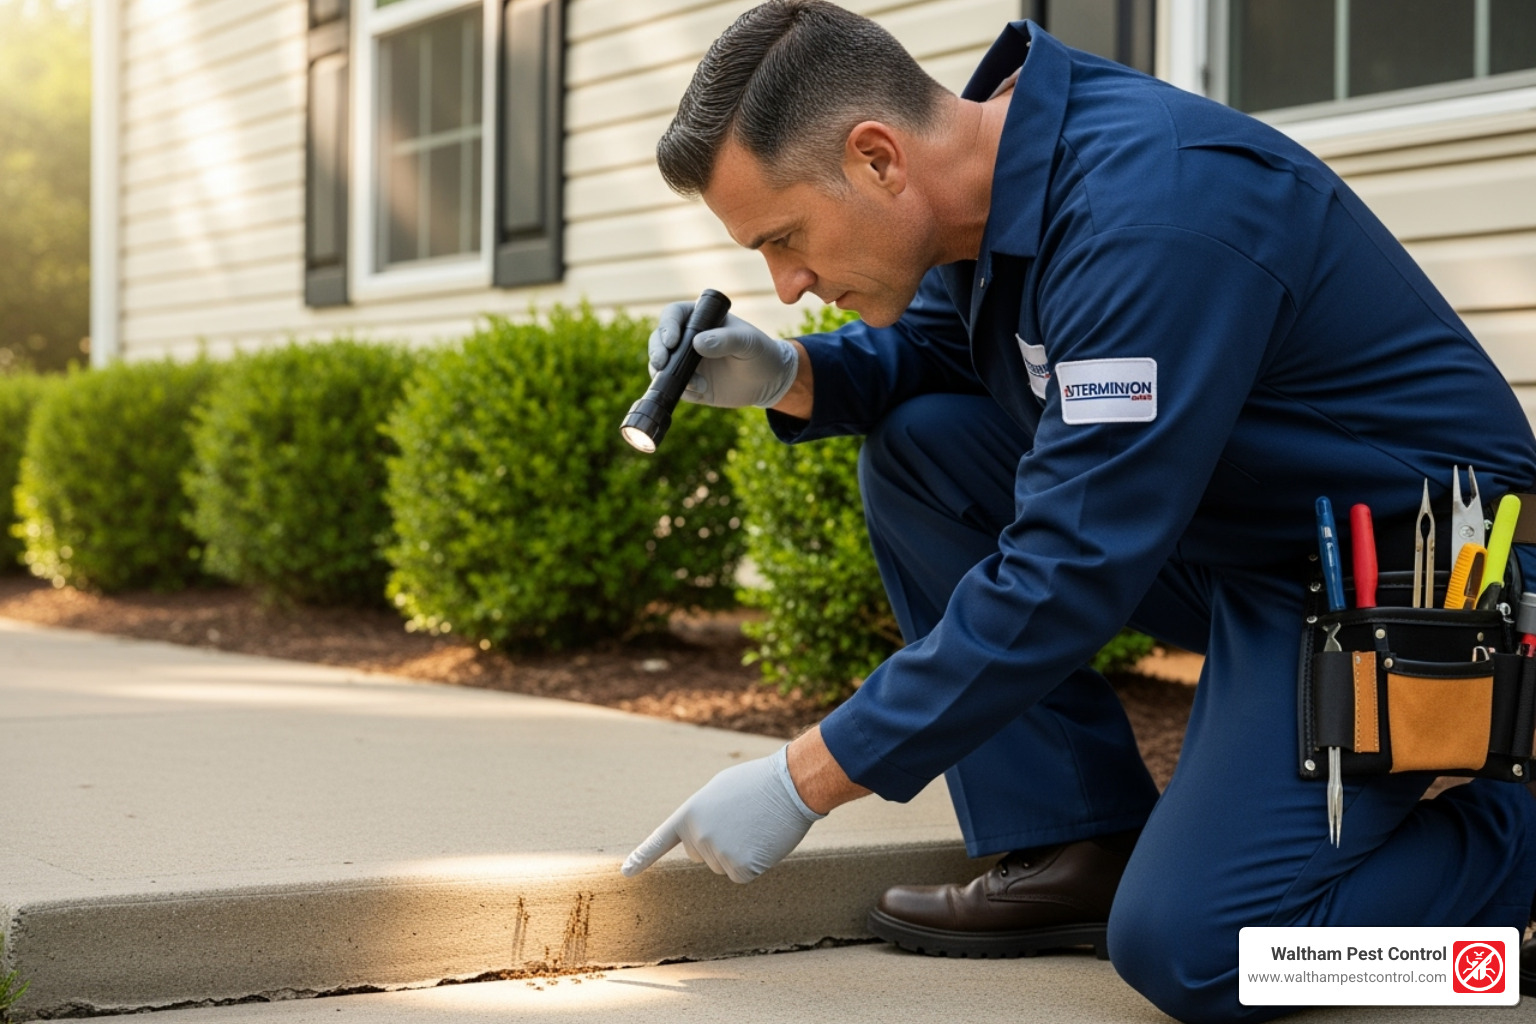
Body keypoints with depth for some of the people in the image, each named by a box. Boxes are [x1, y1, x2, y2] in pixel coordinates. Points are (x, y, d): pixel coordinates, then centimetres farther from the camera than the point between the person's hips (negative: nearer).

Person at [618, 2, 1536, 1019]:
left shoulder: (1151, 210, -30)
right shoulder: (998, 154, -3)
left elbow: (1070, 575, -31)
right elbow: (928, 345, 15)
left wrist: (803, 781, -25)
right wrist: (791, 375, -9)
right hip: (1234, 542, 9)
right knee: (916, 443, -2)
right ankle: (1079, 848, 2)